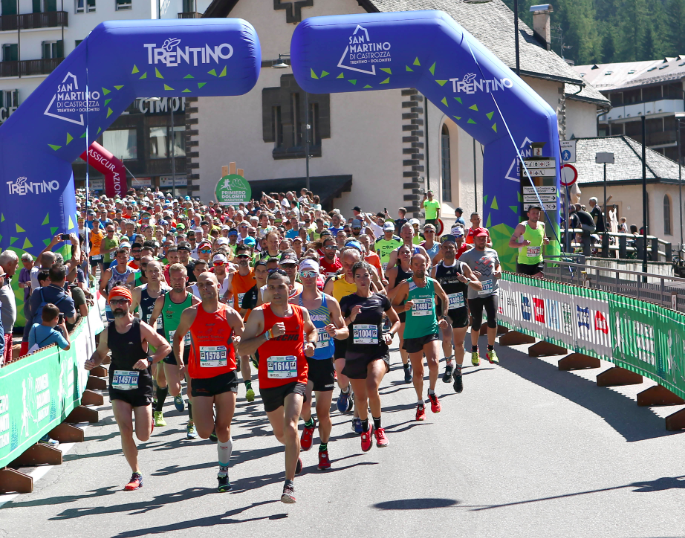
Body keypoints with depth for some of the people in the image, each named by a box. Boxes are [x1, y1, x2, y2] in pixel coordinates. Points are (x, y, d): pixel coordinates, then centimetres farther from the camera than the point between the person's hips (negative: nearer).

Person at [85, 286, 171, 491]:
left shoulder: (141, 328, -9)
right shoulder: (107, 332, 3)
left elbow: (166, 347, -5)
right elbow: (100, 353, 18)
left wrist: (149, 360, -21)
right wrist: (92, 362, -5)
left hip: (141, 384, -3)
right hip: (118, 386, 3)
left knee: (143, 436, -2)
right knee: (125, 431, -11)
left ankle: (148, 421, 37)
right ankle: (136, 474, 3)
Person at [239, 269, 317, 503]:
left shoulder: (301, 312, 2)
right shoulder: (259, 314, -6)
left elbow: (311, 329, 26)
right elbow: (243, 348, -12)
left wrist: (310, 343, 4)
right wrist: (268, 335, -23)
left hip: (295, 379, -1)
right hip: (269, 382, 1)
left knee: (290, 427, -22)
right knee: (280, 434, 18)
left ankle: (289, 484, -17)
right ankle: (295, 454, 55)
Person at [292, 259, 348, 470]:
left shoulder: (330, 302, 2)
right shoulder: (292, 303, 0)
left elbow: (344, 331, 6)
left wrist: (336, 332, -16)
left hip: (325, 361, 1)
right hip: (302, 360, -1)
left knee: (323, 412, 5)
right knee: (303, 403, -22)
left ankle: (324, 449, 26)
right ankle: (308, 424, 13)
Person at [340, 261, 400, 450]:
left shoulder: (381, 299, 3)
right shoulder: (347, 301, 1)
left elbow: (396, 320, 18)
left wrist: (390, 333, -2)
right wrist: (350, 318, -20)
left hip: (378, 351, -2)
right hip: (354, 354, 2)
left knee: (372, 388, -26)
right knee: (360, 396, 10)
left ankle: (378, 428, -5)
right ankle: (365, 429, 38)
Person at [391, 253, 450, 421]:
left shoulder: (433, 284, 3)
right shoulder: (405, 286, -5)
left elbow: (445, 299, 22)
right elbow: (393, 306, -1)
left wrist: (443, 317, 10)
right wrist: (404, 308, -21)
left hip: (431, 330, 1)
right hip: (412, 334, -1)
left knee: (433, 362, -22)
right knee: (417, 371, 7)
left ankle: (432, 392, 4)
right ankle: (420, 404, 27)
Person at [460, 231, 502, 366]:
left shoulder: (492, 253, 12)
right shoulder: (467, 255, -1)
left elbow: (498, 265, 29)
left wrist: (498, 272, 6)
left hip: (491, 292, 2)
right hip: (475, 293, -2)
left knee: (492, 321, -10)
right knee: (476, 324, 3)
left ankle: (491, 350, 6)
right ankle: (474, 350, 26)